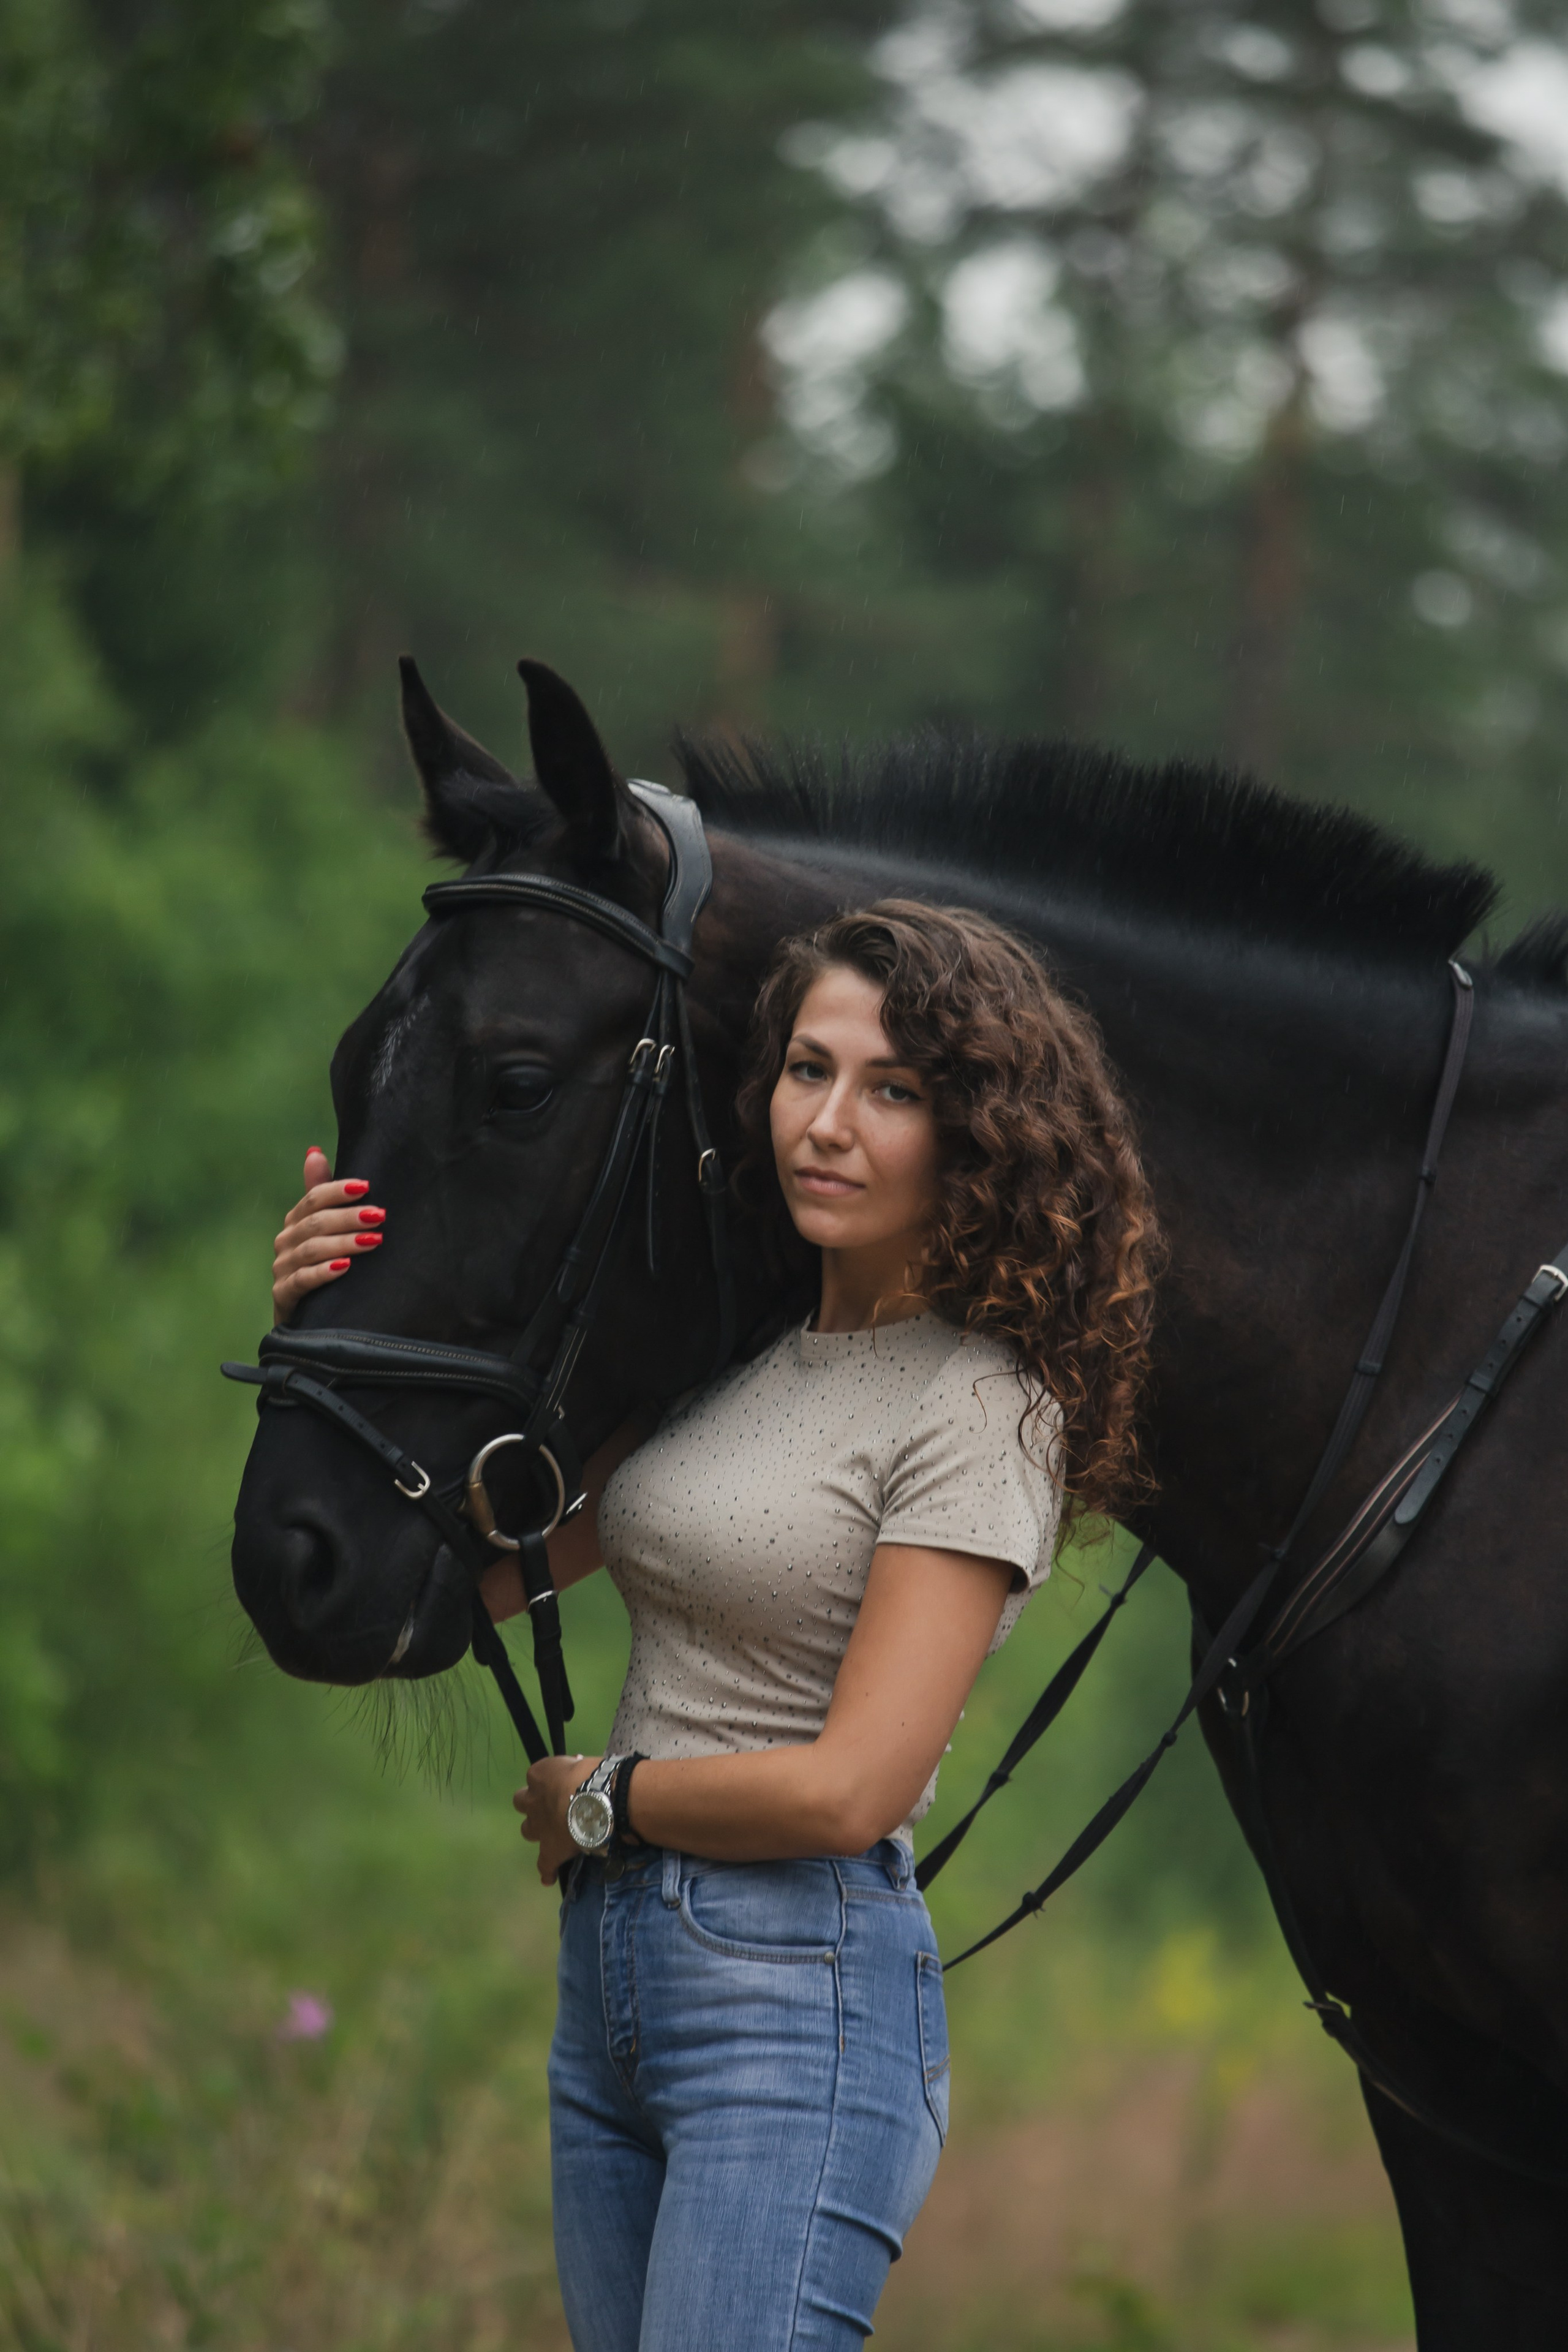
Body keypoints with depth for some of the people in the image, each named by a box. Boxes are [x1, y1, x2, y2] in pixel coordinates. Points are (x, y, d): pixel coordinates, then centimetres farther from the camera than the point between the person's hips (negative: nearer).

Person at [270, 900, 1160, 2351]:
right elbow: (473, 1568, 12)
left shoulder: (981, 1412, -12)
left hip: (804, 2003, -8)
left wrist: (596, 1799, -3)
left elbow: (847, 1791, -18)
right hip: (612, 1979, 8)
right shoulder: (735, 1354, 11)